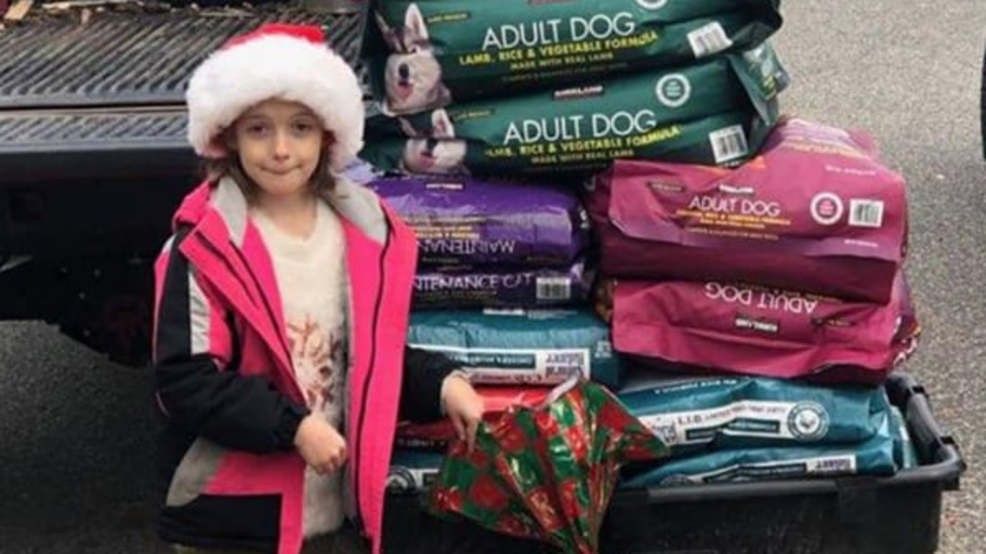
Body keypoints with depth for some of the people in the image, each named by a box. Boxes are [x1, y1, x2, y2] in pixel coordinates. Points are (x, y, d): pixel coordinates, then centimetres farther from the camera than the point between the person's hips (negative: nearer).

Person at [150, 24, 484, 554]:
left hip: (337, 510, 5)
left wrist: (440, 384, -6)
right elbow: (183, 381, -16)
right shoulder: (205, 247, -13)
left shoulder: (363, 230, 2)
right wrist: (293, 426, -22)